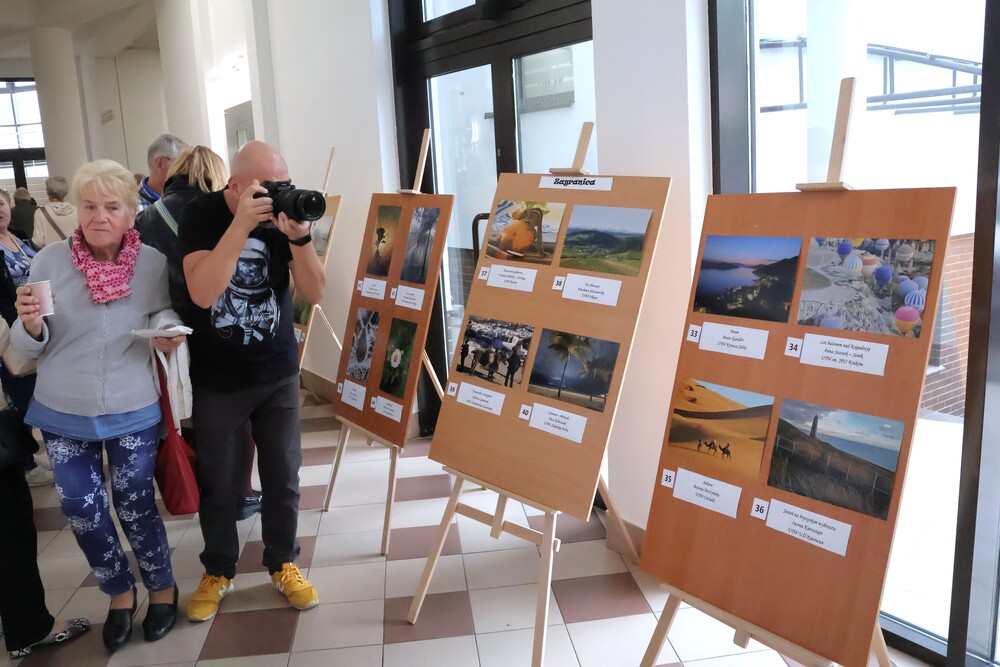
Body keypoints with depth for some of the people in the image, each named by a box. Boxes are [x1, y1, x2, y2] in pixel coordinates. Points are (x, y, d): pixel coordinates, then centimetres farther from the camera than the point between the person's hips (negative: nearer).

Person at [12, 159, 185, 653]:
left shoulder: (153, 262, -9)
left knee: (135, 508, 10)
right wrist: (30, 323, -26)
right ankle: (119, 592, 36)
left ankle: (162, 588, 35)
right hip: (62, 412, 2)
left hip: (133, 410, -1)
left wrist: (168, 337, -15)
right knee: (81, 510, 11)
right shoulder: (49, 260, -8)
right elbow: (29, 348, -4)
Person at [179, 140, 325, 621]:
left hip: (278, 373, 2)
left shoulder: (284, 213, -4)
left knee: (282, 477, 9)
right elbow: (202, 293, -26)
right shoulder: (202, 215, -11)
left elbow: (314, 293, -10)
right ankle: (218, 572, 30)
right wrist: (241, 224, -33)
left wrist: (299, 236, -27)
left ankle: (283, 565, 28)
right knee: (218, 482, 9)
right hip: (216, 379, -2)